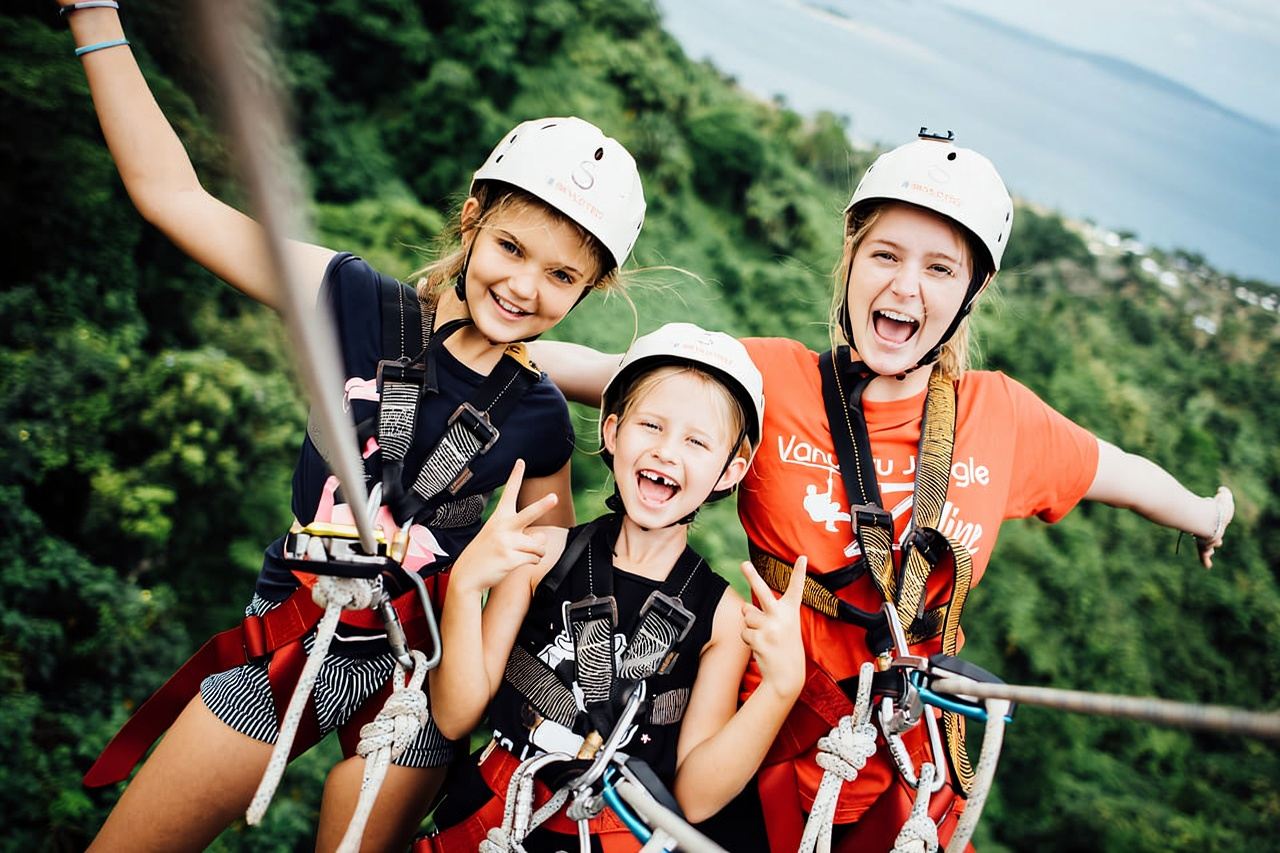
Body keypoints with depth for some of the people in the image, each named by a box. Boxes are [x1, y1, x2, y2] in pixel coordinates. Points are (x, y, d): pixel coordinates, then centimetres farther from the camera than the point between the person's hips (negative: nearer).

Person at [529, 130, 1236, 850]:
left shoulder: (1000, 414, -3)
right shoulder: (770, 379, -11)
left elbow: (1124, 473, 14)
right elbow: (603, 373, -10)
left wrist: (1206, 517, 29)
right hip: (770, 744, -2)